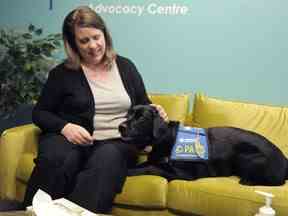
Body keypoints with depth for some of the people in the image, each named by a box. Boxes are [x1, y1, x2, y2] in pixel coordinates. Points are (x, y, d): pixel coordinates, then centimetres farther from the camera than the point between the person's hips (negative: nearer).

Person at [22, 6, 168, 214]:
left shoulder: (125, 67, 15)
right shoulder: (62, 73, 8)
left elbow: (143, 105, 23)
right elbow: (40, 113, 10)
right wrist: (65, 127, -10)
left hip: (116, 141, 1)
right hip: (69, 138, 0)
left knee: (106, 159, -35)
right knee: (58, 159, -35)